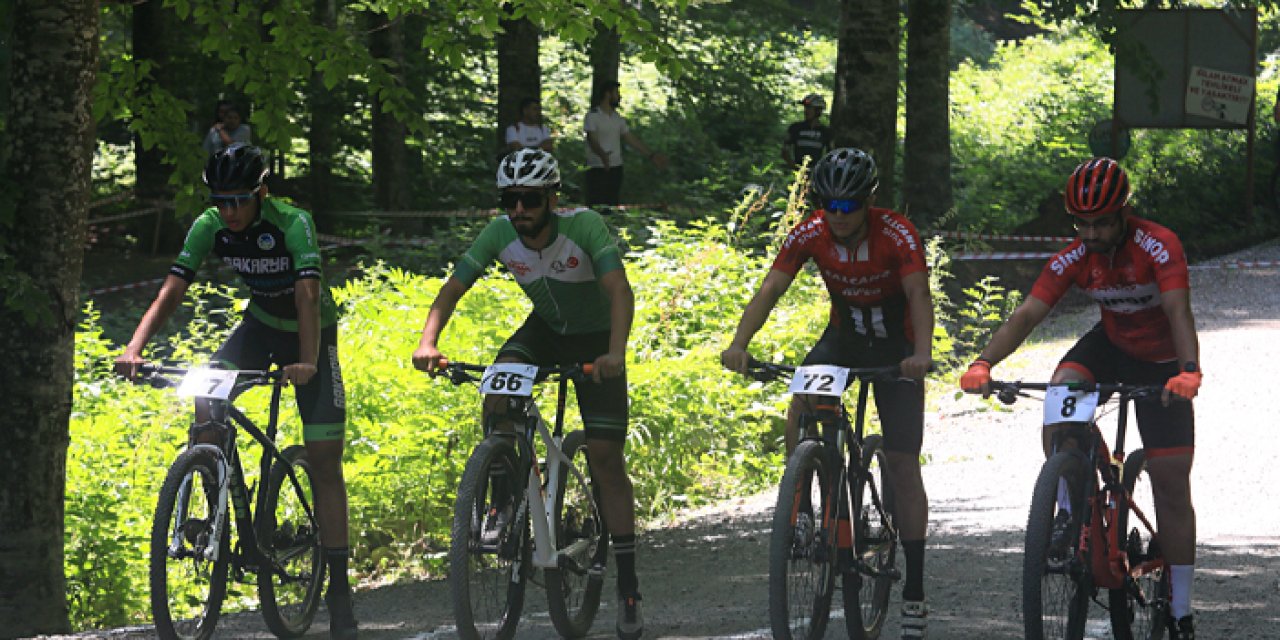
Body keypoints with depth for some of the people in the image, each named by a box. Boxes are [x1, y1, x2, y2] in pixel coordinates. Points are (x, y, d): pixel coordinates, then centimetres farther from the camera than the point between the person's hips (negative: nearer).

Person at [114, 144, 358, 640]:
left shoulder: (293, 224, -30)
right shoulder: (210, 227, -18)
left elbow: (308, 296, -41)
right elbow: (171, 290, -24)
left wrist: (308, 362, -55)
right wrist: (134, 349, -38)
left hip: (309, 332, -4)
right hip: (260, 324, 4)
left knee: (324, 463, -8)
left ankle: (338, 587, -4)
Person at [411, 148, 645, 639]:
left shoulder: (585, 227, -30)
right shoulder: (499, 235, -20)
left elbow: (620, 291, -40)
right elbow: (452, 291, -16)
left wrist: (615, 352, -56)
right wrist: (428, 342, -35)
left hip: (595, 339, -3)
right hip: (544, 330, 3)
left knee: (605, 457, -9)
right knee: (497, 393, -28)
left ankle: (628, 588, -5)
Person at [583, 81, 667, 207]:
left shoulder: (617, 118, 13)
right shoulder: (592, 116, -7)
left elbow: (631, 139, 17)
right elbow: (592, 140, -19)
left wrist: (651, 155, 13)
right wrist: (602, 155, -39)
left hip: (616, 169, 7)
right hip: (597, 169, -7)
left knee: (613, 205, 6)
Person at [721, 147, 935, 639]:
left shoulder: (897, 235, -26)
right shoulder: (810, 234, -17)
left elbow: (919, 294, -37)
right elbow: (771, 290, -24)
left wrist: (922, 353, -55)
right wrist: (739, 343, -41)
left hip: (895, 347, -3)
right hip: (842, 336, 3)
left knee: (903, 467, -7)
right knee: (801, 403, -28)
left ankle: (914, 594, -2)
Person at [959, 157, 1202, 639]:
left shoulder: (1158, 247, -28)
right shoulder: (1074, 259, -16)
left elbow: (1179, 311, -40)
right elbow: (1028, 313, -23)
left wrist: (1188, 371, -58)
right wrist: (984, 363, -39)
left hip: (1162, 363, -3)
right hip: (1111, 345, 3)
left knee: (1172, 488, -4)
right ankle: (1070, 512, -14)